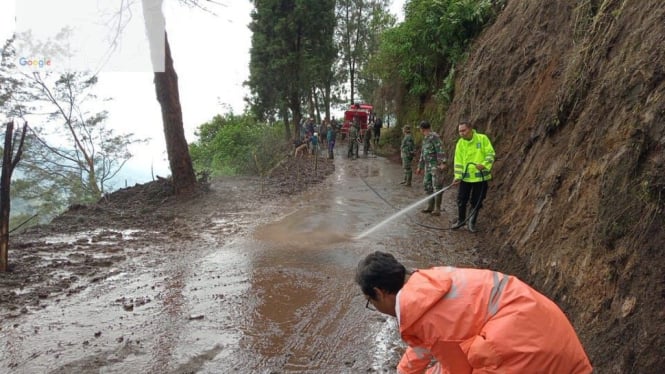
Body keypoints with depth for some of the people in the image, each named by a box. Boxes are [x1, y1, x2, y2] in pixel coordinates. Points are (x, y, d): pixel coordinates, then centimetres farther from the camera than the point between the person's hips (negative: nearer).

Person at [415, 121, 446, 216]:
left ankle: (437, 209, -4)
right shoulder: (425, 139, 18)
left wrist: (443, 163, -31)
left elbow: (440, 150, -21)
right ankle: (430, 206, 17)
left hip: (436, 165, -9)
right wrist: (420, 167, 28)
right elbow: (423, 154, 25)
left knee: (437, 186, -7)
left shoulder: (434, 136, -11)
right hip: (428, 166, 9)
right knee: (427, 186, 9)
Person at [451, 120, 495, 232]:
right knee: (461, 200, 5)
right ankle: (460, 220, 25)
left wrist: (484, 165, -24)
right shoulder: (460, 143, -1)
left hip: (481, 176, -2)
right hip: (466, 177, 2)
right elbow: (458, 161, -1)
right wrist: (457, 177, -9)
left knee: (477, 202, 7)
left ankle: (472, 223, 23)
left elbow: (490, 154, -8)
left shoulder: (482, 138, -7)